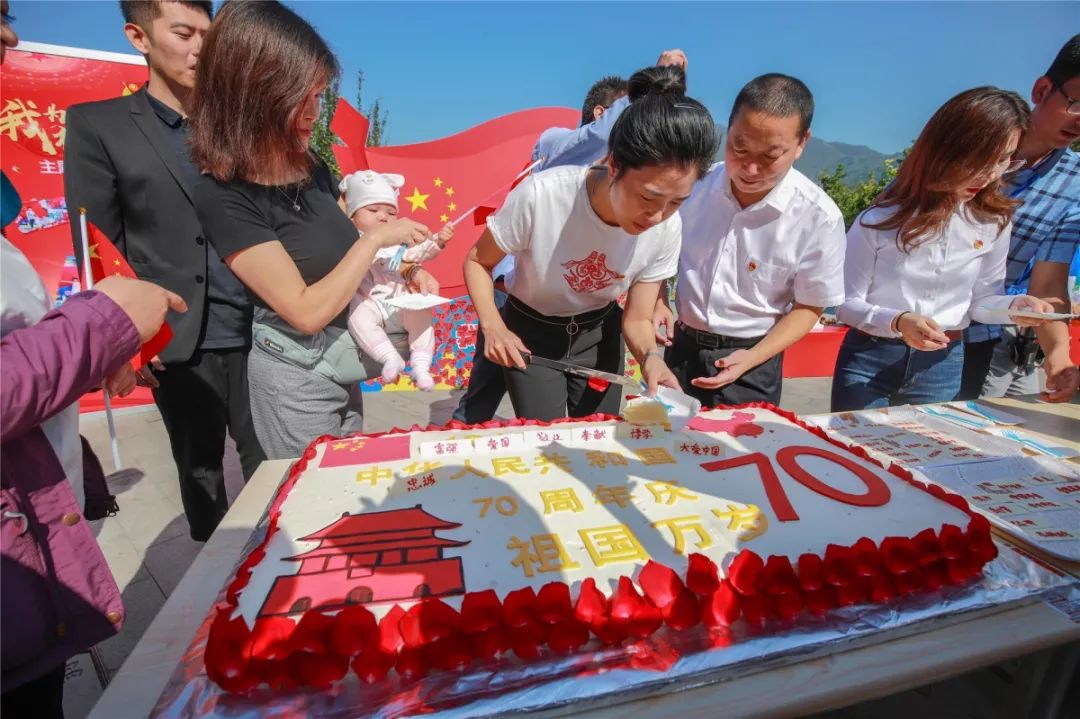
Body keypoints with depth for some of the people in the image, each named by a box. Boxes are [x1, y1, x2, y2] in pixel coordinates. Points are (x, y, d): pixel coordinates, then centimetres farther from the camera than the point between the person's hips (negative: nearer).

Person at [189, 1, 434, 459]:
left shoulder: (313, 168, 2)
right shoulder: (224, 197, -20)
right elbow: (307, 311, -25)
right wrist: (376, 237, -20)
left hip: (341, 362, 7)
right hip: (296, 374, -7)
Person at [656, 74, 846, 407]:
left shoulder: (819, 217, -15)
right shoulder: (695, 182, -10)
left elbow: (808, 307, -7)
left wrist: (752, 358, -19)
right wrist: (659, 302, -9)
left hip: (752, 361, -2)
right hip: (681, 348, 3)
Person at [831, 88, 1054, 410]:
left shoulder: (993, 220, -2)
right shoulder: (880, 220, -14)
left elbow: (981, 299, 7)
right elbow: (846, 304, -13)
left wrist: (1013, 305, -14)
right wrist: (897, 322, -29)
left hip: (943, 364, 4)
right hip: (869, 359, -3)